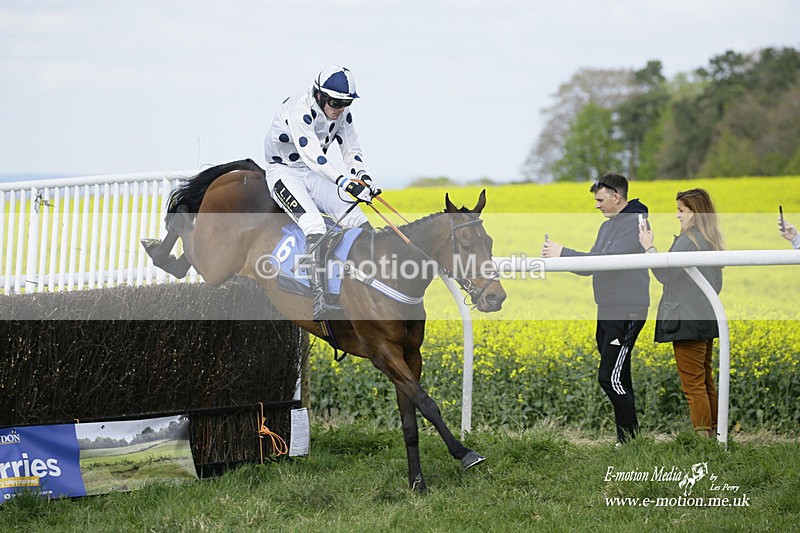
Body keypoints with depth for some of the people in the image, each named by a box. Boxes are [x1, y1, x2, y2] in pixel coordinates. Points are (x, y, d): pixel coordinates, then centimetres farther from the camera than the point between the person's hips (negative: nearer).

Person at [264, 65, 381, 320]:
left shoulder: (342, 113, -2)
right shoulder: (298, 110, -27)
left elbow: (351, 148, 4)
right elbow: (312, 154, -38)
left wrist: (361, 176, -19)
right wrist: (344, 183, -50)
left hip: (315, 174, 7)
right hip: (284, 172, -7)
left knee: (357, 218, -10)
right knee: (314, 225, -30)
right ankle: (320, 301, -37)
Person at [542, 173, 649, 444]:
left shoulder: (635, 223, -13)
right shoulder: (607, 226, 18)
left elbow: (610, 260, -24)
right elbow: (591, 266, 17)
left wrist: (563, 253, -21)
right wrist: (558, 257, 0)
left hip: (627, 313, -10)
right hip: (607, 312, 10)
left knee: (610, 378, -13)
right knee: (619, 380, 11)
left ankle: (631, 439, -6)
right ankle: (626, 436, 16)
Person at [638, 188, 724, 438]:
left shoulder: (688, 240, -17)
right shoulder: (712, 240, 12)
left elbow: (664, 274, -16)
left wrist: (649, 247, -7)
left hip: (688, 321, -10)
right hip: (708, 318, 10)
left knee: (693, 385, -5)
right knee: (706, 381, 16)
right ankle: (712, 431, 22)